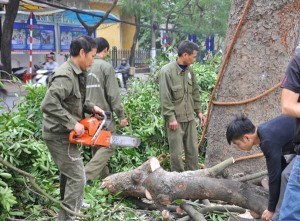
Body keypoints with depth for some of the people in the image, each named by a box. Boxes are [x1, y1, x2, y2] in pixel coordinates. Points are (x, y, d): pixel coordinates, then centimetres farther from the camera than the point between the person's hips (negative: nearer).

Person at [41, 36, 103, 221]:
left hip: (64, 134, 11)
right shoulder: (65, 76, -24)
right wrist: (73, 124, -31)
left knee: (69, 173, 25)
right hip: (60, 135, -11)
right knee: (78, 178, -8)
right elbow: (49, 104, -34)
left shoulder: (78, 73, 8)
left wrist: (90, 107, 5)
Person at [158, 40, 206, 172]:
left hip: (190, 117, 7)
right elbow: (165, 98, -16)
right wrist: (171, 118, -17)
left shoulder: (189, 70, 7)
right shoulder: (167, 71, -15)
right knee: (177, 152, 1)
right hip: (175, 119, -7)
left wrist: (198, 111, 13)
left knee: (193, 150, 11)